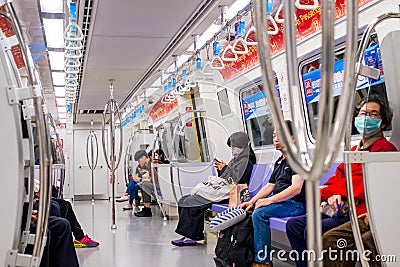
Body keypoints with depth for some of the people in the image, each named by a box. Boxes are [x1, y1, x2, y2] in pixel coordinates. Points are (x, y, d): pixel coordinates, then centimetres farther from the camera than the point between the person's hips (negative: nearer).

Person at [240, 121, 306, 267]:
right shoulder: (279, 162, 21)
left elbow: (296, 188, -20)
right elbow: (270, 185, 21)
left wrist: (270, 200, -22)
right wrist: (252, 201, 6)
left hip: (295, 204, -10)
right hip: (278, 200, 10)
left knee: (259, 213, -28)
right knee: (245, 210, 0)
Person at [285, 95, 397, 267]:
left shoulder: (384, 148, -7)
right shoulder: (355, 150, 21)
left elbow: (360, 185, -16)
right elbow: (338, 177, 14)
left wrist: (325, 193, -8)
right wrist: (332, 195, -9)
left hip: (361, 212, -9)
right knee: (293, 225, 4)